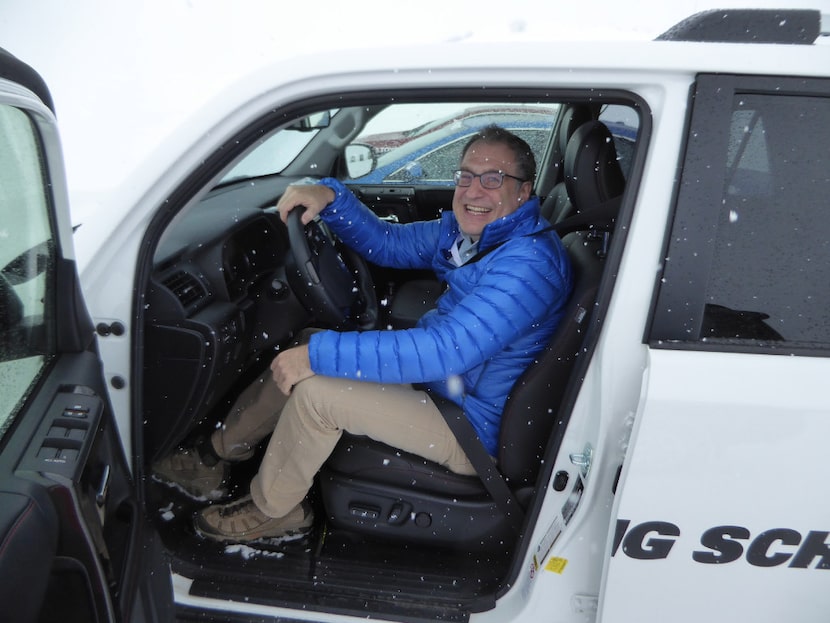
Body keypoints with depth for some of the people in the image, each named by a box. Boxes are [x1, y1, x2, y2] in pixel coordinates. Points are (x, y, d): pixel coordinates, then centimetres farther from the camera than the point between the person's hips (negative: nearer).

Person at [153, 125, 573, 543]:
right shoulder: (467, 229, 3)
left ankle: (270, 511, 7)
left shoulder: (529, 261, -27)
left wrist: (320, 353, -34)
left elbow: (449, 350, -36)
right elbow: (387, 243, 13)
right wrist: (330, 195, -5)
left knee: (315, 390, -20)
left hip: (473, 430, -9)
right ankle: (216, 458, 23)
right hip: (433, 377, 9)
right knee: (305, 351, 9)